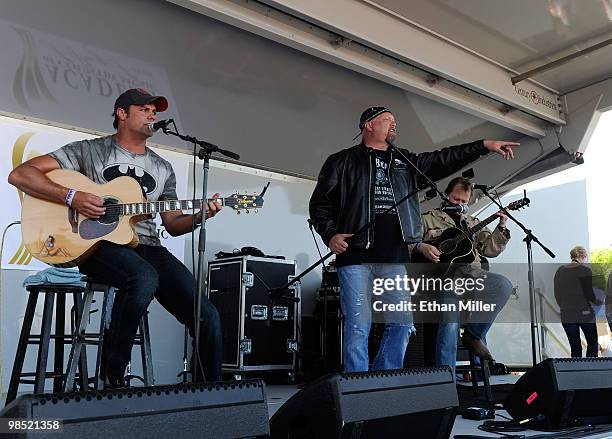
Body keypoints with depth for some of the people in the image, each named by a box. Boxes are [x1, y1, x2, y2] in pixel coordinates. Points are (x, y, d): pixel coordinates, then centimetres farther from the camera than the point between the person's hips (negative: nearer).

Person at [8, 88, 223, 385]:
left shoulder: (163, 169, 21)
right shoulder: (90, 151, 7)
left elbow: (173, 224, 21)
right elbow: (19, 174, 1)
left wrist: (198, 217, -1)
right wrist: (72, 197, -13)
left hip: (148, 247, 5)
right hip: (99, 244, -5)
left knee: (207, 316, -13)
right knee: (145, 278, -39)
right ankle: (110, 378, -18)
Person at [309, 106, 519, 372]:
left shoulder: (404, 162, 23)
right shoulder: (343, 161, 10)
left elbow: (444, 159, 17)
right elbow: (320, 203, 7)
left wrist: (485, 145, 10)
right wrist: (330, 235, -8)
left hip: (395, 259, 5)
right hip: (355, 256, -5)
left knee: (402, 324, 2)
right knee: (358, 326, -6)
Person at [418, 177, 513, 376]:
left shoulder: (473, 223, 28)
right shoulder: (428, 218, 15)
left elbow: (491, 249, 20)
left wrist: (501, 227, 7)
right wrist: (421, 247, -13)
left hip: (472, 275, 4)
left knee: (503, 285, -24)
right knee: (449, 321, -24)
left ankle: (474, 333, -10)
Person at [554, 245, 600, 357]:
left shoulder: (560, 270, 5)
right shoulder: (585, 269, -9)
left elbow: (557, 295, 8)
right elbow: (590, 293, -11)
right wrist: (600, 301, 8)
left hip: (566, 315, 4)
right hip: (585, 313, -4)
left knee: (575, 347, 12)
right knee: (593, 343, 15)